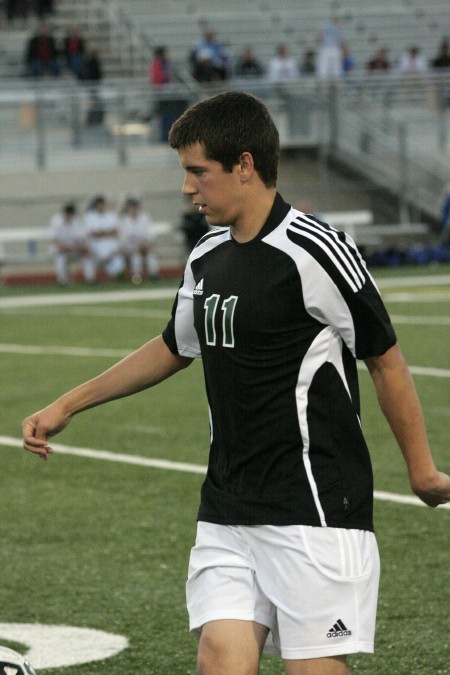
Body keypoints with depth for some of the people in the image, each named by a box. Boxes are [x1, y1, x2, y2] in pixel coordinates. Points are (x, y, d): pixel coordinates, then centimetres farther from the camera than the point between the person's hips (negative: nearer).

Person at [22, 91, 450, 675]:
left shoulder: (312, 251, -12)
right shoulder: (208, 259, 11)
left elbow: (386, 361, -6)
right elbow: (174, 348, 28)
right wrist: (67, 406, 30)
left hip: (314, 511, -7)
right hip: (227, 513, 7)